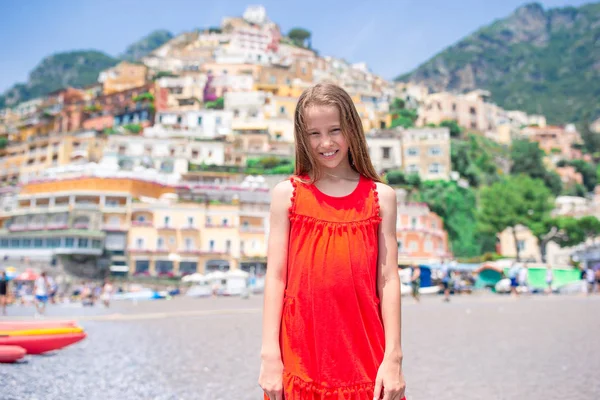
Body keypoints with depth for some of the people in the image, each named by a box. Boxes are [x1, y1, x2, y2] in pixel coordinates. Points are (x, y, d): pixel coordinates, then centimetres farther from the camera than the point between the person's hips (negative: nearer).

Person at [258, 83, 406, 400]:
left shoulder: (380, 197, 4)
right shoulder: (287, 194, 2)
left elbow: (388, 280, 1)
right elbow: (275, 276, -1)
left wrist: (393, 357, -3)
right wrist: (270, 355, -5)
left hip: (363, 351, 1)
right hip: (301, 352, 0)